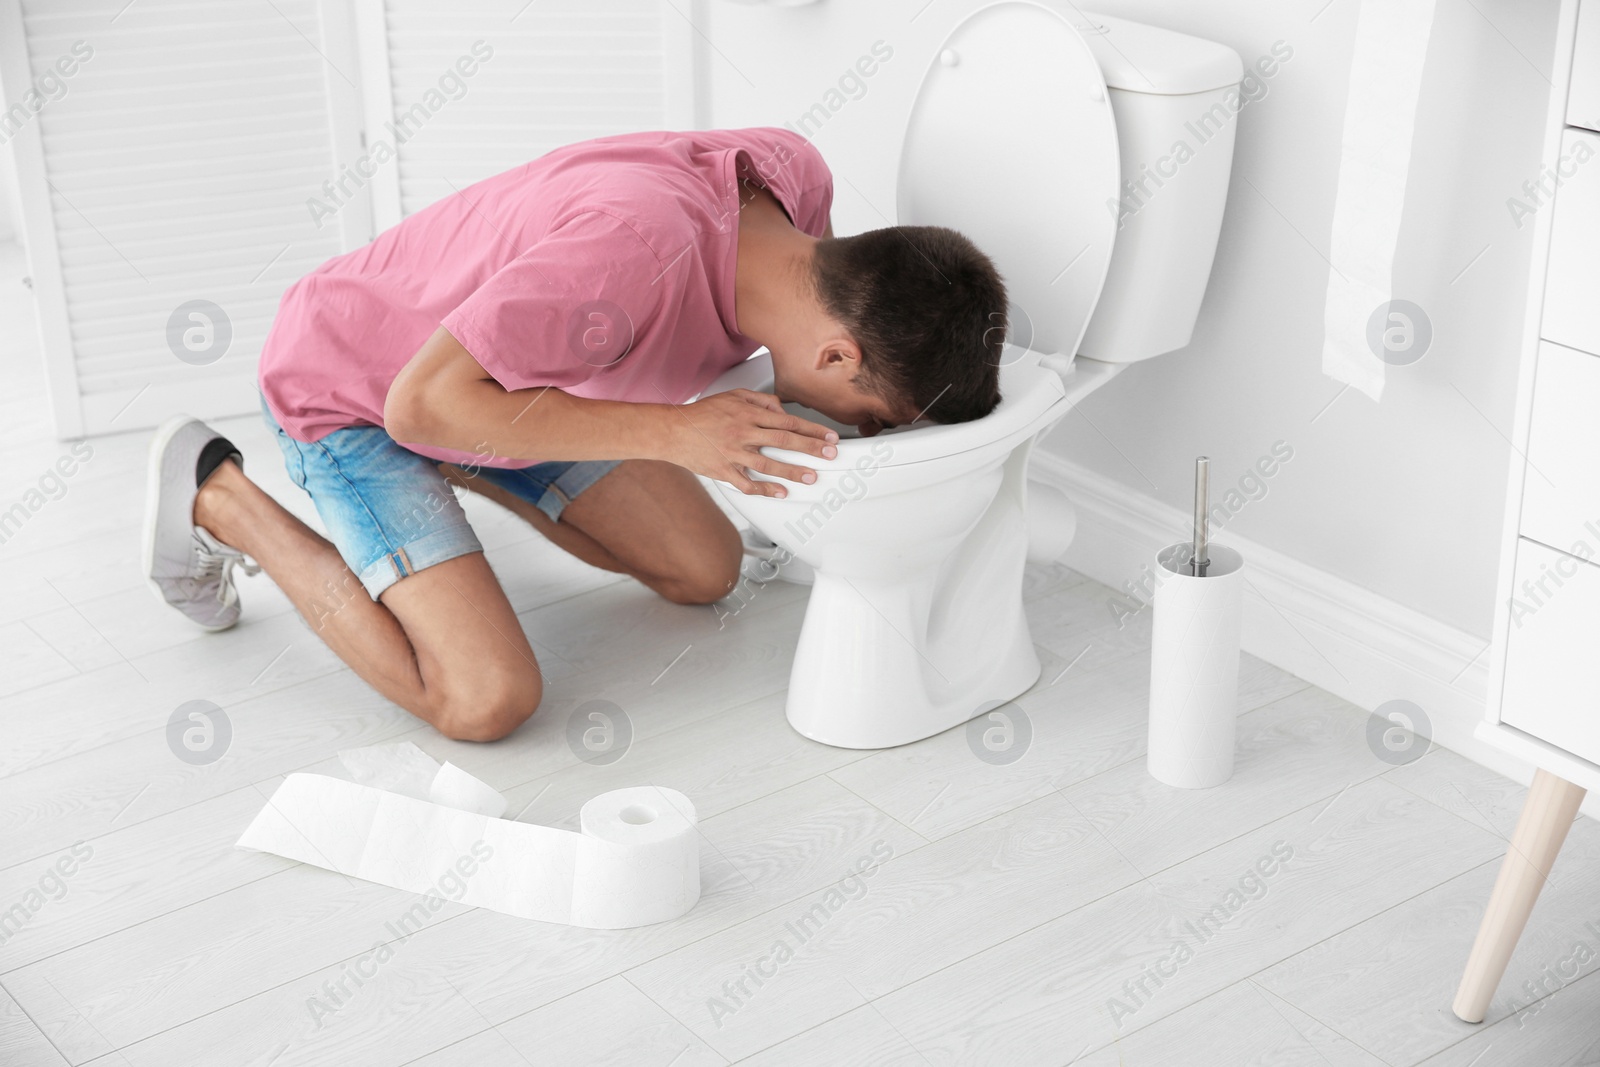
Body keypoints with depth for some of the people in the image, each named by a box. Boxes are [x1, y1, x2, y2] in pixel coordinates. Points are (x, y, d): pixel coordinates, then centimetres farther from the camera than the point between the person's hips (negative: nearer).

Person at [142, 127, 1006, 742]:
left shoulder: (793, 175, -19)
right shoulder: (635, 248, -43)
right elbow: (422, 400, -38)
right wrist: (671, 432, -40)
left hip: (500, 366, 8)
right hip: (347, 393, -7)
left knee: (705, 571, 7)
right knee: (486, 700, -19)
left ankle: (455, 471, 23)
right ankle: (215, 497, 0)